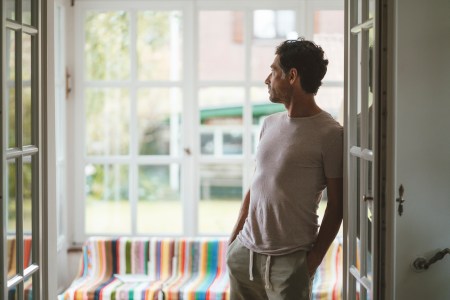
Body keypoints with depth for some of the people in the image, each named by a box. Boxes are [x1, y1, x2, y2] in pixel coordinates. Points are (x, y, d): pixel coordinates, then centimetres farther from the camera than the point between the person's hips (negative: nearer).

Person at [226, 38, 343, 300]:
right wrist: (234, 237, 12)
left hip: (290, 258, -6)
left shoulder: (329, 134, -10)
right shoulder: (270, 124, 10)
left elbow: (336, 206, -8)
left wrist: (314, 259, -10)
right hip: (245, 250, 6)